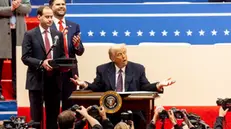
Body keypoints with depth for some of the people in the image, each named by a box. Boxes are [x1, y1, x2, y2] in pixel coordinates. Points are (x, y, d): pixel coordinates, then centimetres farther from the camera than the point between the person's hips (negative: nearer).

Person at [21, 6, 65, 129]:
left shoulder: (58, 34, 10)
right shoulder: (30, 35, -3)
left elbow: (62, 55, 15)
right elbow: (25, 57, -9)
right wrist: (41, 63, -22)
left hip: (54, 79, 4)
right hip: (37, 80, -4)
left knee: (53, 115, 8)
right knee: (36, 115, 3)